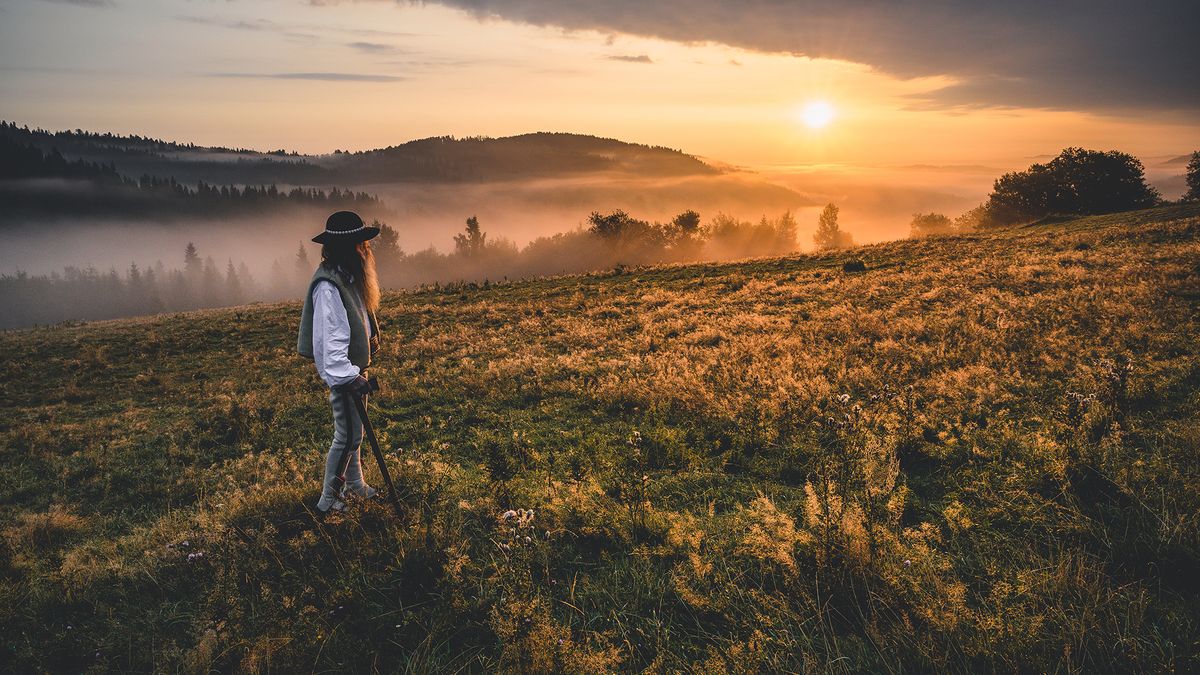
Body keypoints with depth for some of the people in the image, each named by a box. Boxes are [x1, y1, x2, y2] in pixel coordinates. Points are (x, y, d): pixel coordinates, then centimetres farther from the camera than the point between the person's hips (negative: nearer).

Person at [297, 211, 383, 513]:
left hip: (355, 365, 10)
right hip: (342, 370, -10)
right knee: (347, 435, -1)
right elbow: (331, 337, -31)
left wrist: (371, 336, 28)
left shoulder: (349, 275, 5)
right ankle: (329, 498, 14)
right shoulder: (328, 286, -26)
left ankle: (355, 483, 37)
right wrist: (348, 376, -35)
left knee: (353, 429, 21)